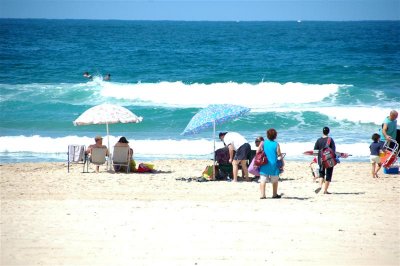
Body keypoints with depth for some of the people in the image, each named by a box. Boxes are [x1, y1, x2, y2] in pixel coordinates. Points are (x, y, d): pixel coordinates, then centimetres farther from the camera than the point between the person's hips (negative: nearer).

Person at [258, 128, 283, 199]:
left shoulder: (263, 143, -1)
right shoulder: (276, 144, -6)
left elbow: (257, 151, -3)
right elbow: (279, 154, -8)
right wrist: (281, 155, 11)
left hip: (264, 165, 1)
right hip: (273, 165, 0)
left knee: (263, 180, -2)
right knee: (275, 180, 16)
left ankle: (262, 195, -13)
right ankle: (275, 194, 23)